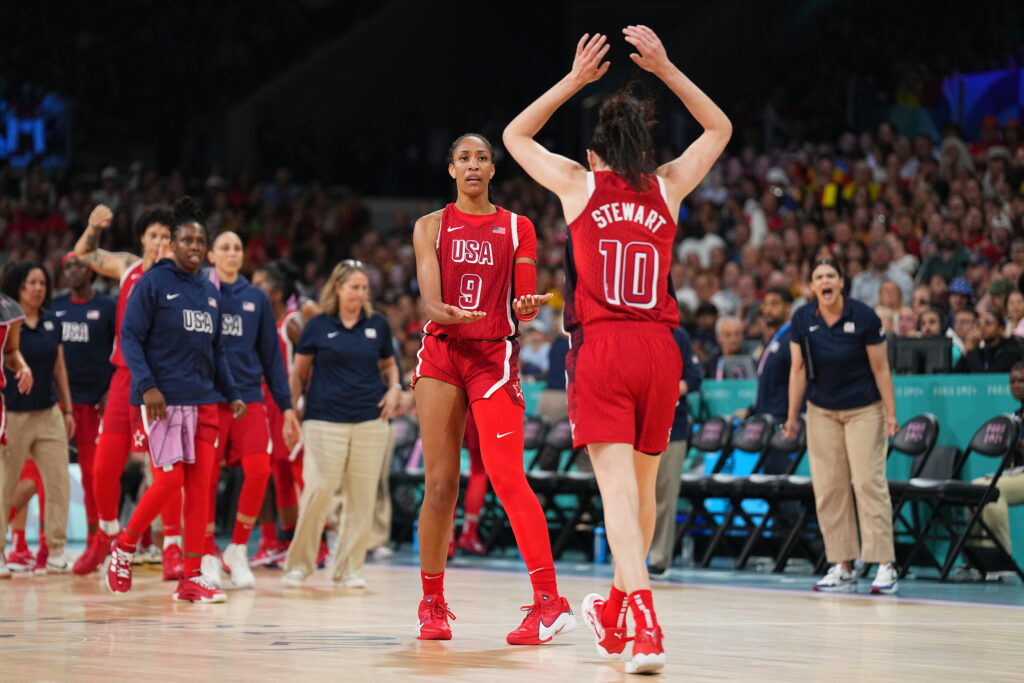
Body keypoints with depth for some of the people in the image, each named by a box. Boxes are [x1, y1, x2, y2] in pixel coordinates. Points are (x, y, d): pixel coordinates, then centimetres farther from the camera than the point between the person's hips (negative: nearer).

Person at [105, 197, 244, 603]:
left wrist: (231, 394, 13)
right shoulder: (153, 283, -4)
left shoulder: (210, 291, 14)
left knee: (200, 487, 2)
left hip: (205, 401, 6)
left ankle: (191, 579, 5)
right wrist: (147, 386, -19)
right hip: (164, 400, -6)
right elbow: (129, 337, -8)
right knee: (169, 481, -11)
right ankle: (124, 547, 13)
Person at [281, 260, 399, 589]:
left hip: (370, 422, 3)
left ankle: (349, 567, 12)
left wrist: (394, 388, 2)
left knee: (362, 497, 2)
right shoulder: (318, 326, 2)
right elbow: (299, 373, 9)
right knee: (318, 491, -10)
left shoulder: (378, 325, 8)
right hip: (325, 421, -3)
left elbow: (389, 364, 21)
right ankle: (298, 564, 4)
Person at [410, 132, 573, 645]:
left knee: (507, 476, -14)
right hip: (441, 352, 1)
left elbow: (523, 306, 6)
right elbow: (430, 301, -2)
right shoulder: (431, 227, 9)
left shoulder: (517, 228, 9)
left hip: (495, 354, -1)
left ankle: (549, 600, -16)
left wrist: (528, 307, -18)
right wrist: (448, 314, -25)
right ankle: (432, 604, 11)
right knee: (440, 484, 0)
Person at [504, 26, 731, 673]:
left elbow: (515, 135, 21)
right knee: (643, 485, 17)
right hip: (660, 351, 3)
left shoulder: (580, 183, 5)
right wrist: (666, 69, 21)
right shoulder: (667, 187, 10)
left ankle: (645, 623, -27)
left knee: (618, 486, -11)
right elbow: (720, 129, 26)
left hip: (601, 348, -3)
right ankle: (617, 610, 33)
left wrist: (575, 79, 19)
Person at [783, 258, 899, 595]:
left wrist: (891, 414, -13)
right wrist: (792, 416, 0)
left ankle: (885, 567, -8)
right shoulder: (802, 320, -5)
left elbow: (880, 368, -9)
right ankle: (843, 569, 5)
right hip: (822, 412, 3)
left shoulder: (864, 317, -13)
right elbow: (798, 370, 1)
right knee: (828, 487, 1)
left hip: (864, 411, -3)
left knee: (869, 483, -9)